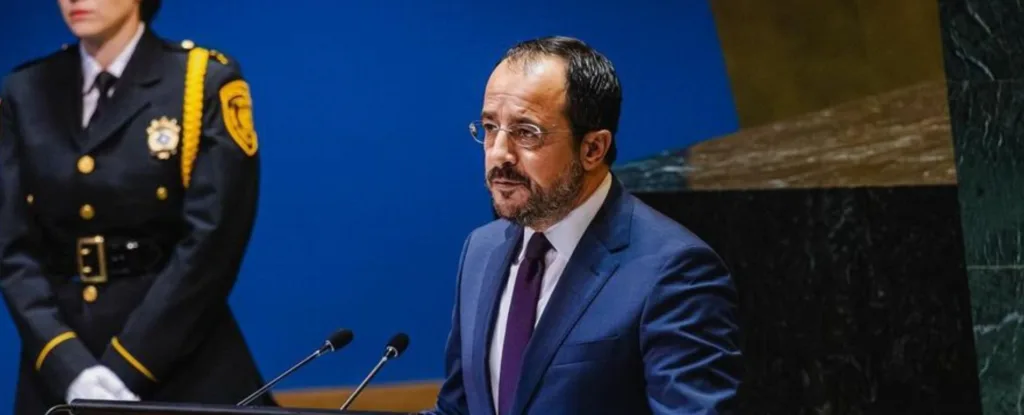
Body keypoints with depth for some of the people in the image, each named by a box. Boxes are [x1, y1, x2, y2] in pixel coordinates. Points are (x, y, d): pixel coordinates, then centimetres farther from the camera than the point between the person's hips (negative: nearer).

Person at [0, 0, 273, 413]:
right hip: (59, 377, 3)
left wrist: (121, 371, -15)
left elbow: (211, 242, -9)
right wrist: (70, 368, -13)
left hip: (183, 368, -3)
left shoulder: (206, 82, -1)